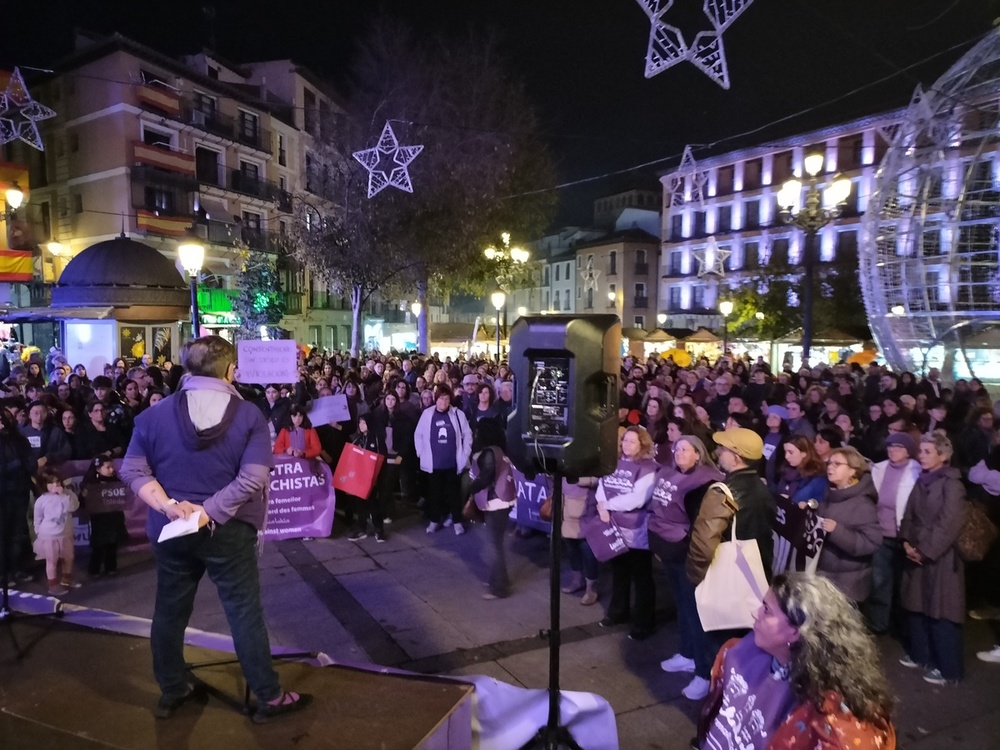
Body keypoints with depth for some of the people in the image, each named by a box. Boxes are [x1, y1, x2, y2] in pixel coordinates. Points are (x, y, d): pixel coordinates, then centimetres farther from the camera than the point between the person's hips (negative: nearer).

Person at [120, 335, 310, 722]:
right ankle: (269, 697, 18)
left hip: (171, 530, 3)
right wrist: (209, 511, -17)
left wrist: (167, 505, -12)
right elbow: (253, 479, -20)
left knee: (169, 611, 20)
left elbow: (133, 470, -5)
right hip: (228, 530, -3)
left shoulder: (155, 414, -1)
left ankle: (171, 691, 36)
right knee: (245, 613, 7)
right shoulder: (249, 415, -11)